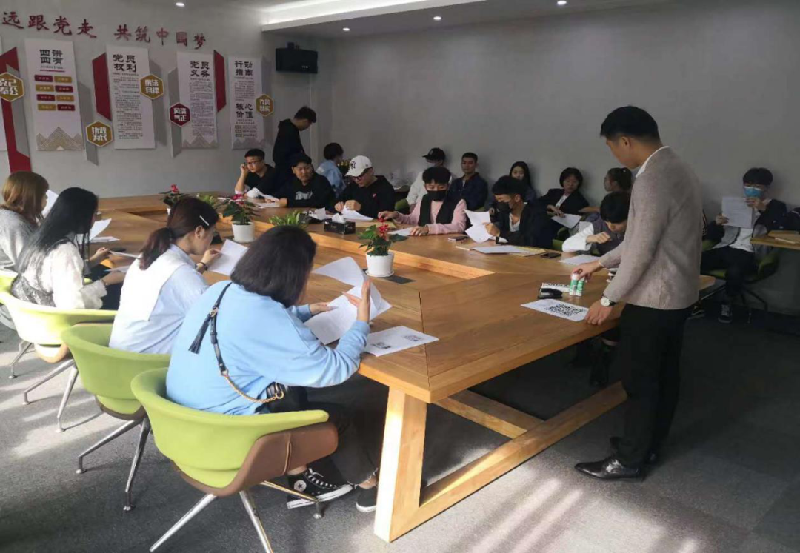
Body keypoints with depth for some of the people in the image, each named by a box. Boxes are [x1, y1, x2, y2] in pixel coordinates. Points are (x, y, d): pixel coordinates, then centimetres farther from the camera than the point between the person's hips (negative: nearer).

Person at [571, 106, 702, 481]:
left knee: (639, 379, 3)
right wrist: (601, 263, 21)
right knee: (664, 374, 18)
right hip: (679, 293, 10)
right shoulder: (678, 169, 10)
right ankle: (649, 444, 34)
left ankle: (630, 460, 17)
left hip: (654, 298, -10)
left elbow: (641, 250, -23)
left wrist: (609, 299, -13)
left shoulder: (652, 179, -23)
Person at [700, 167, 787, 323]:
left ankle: (727, 304, -8)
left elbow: (778, 228, -8)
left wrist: (764, 209, -18)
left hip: (748, 252, -3)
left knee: (734, 271, -38)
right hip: (724, 248, 4)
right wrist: (716, 223, -3)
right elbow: (712, 235, 19)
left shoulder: (775, 206, 14)